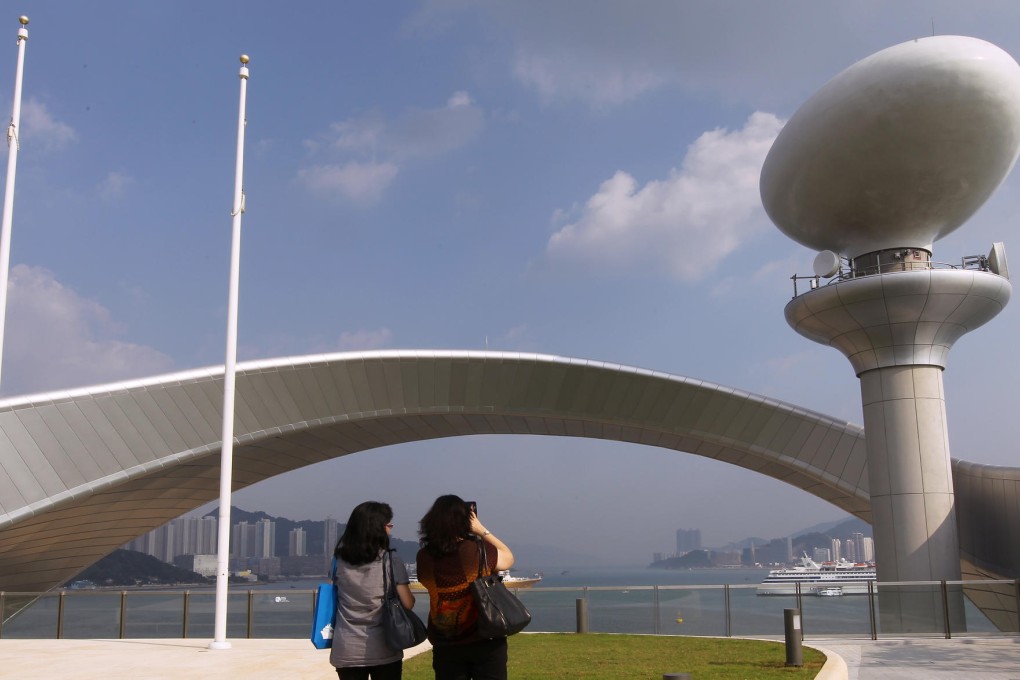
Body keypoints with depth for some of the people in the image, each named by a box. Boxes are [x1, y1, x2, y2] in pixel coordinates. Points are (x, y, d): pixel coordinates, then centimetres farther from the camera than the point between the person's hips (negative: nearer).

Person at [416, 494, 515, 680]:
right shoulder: (479, 550, -15)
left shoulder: (424, 557, -7)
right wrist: (481, 530, 7)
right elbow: (508, 558, 4)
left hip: (445, 646, 3)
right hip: (485, 642, -3)